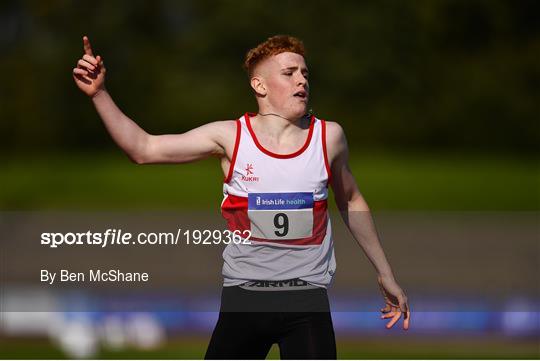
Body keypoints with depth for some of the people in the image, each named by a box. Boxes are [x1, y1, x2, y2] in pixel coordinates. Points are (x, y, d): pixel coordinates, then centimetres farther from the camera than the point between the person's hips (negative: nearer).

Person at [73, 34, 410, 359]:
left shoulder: (329, 137, -1)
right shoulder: (230, 137, -5)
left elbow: (352, 202, 15)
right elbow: (143, 149, -6)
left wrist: (385, 274, 20)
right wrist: (99, 94, -17)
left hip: (307, 298, 0)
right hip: (243, 295, 0)